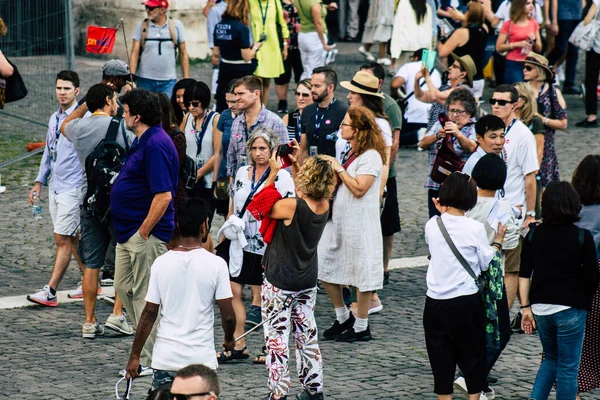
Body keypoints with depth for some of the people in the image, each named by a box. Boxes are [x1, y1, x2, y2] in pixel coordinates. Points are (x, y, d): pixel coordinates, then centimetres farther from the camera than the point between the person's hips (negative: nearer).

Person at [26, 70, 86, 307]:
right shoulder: (54, 119, 12)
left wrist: (89, 188, -18)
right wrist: (39, 183, 20)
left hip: (73, 188, -8)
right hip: (55, 187, 8)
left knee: (62, 239, -9)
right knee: (71, 237, 13)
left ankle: (50, 292, -10)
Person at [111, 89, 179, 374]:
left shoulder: (156, 145, -21)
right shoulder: (144, 140, 12)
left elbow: (164, 195, -27)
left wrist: (143, 232, -22)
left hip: (145, 234, -11)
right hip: (129, 232, 11)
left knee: (145, 295, -4)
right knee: (123, 287, 17)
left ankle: (149, 361, 3)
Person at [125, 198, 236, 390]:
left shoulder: (161, 263, -1)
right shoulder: (216, 264, -7)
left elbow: (149, 313, 1)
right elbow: (228, 315, -5)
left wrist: (135, 356, 9)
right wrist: (229, 339, 17)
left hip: (165, 359, 2)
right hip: (201, 360, -2)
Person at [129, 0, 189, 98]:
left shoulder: (176, 25, 3)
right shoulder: (141, 26, 3)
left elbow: (183, 54, 7)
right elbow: (134, 53, 1)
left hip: (168, 82, -1)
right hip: (145, 81, 1)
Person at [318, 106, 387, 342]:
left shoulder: (370, 156, -15)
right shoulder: (350, 152, 13)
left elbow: (359, 188, -24)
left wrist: (339, 169, -15)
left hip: (360, 223, -9)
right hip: (338, 220, 9)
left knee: (361, 275, 1)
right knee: (325, 268, 10)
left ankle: (361, 327, 10)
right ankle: (343, 318, 24)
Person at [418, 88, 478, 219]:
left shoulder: (474, 129, 2)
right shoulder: (440, 125, 16)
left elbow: (471, 148, -18)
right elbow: (422, 144, 4)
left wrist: (458, 134, -37)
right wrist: (437, 136, -17)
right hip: (435, 187, 4)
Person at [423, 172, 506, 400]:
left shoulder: (432, 225, -4)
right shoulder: (475, 229, -12)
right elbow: (485, 263, -2)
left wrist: (441, 213, 17)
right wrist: (498, 241, 14)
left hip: (436, 302, 2)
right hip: (467, 303, -2)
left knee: (441, 356, 10)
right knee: (472, 355, 12)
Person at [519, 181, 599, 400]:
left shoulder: (534, 234, -1)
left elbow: (524, 275, 0)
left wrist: (526, 307, 8)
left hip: (540, 308, 4)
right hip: (570, 308, -4)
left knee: (551, 359, 22)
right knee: (568, 367, 6)